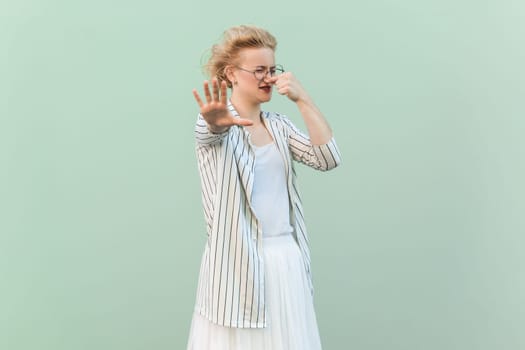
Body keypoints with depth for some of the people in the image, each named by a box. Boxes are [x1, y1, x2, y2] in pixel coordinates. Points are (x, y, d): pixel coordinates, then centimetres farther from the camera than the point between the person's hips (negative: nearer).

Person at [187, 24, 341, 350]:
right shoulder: (216, 123, -7)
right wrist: (216, 122, -56)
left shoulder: (279, 125, 9)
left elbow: (328, 158, -4)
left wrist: (303, 99, -12)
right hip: (239, 262, -5)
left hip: (287, 260, 6)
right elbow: (211, 131, -32)